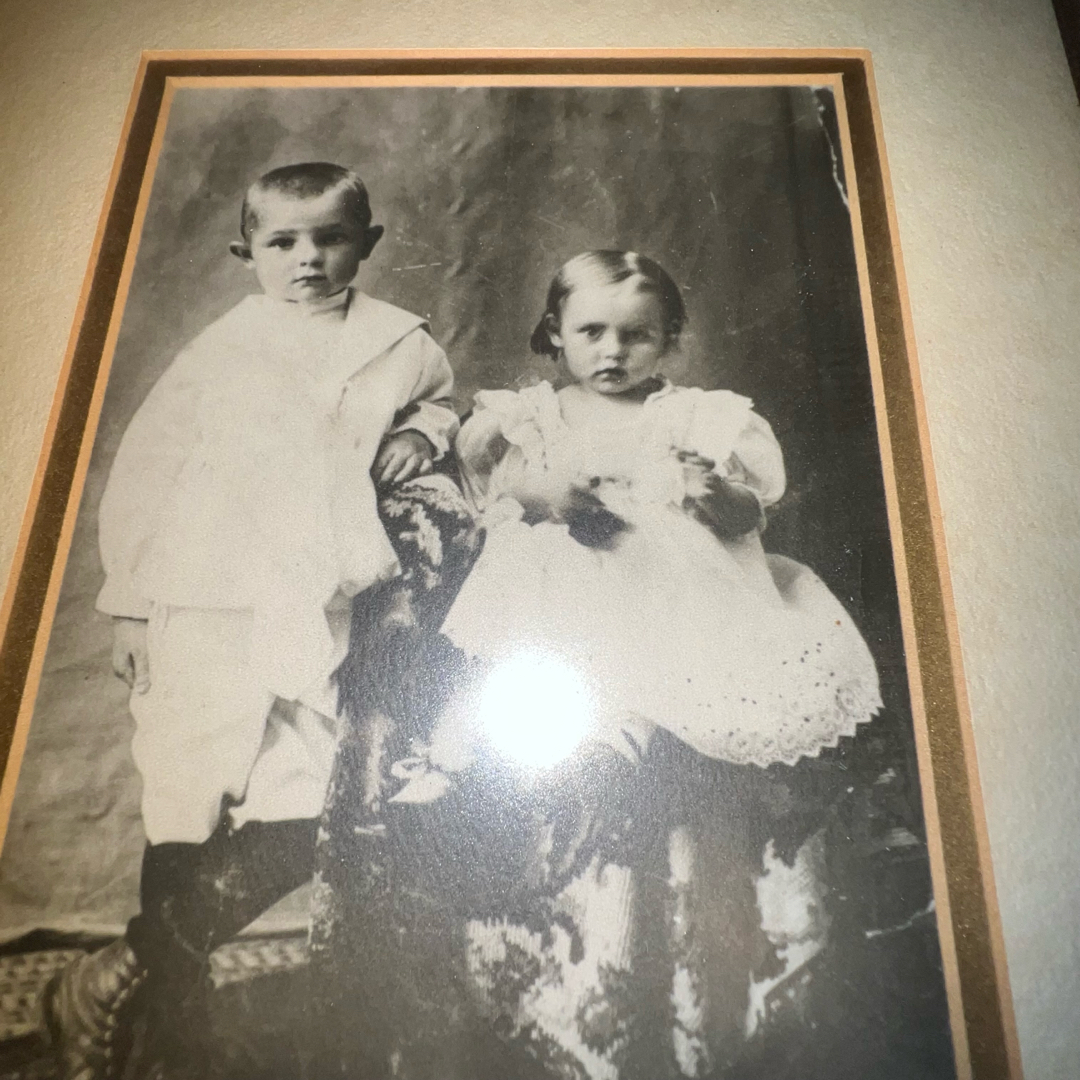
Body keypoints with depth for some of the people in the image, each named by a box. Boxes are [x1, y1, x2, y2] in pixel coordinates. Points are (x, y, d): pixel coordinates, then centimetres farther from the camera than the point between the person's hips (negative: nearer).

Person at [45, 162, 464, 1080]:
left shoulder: (402, 344, 12)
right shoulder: (222, 349, 5)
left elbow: (440, 398, 33)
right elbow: (144, 470, 7)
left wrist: (420, 435, 9)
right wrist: (131, 602, 6)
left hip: (312, 615, 2)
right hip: (203, 607, -2)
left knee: (288, 825, -5)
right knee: (188, 806, 2)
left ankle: (115, 978, 16)